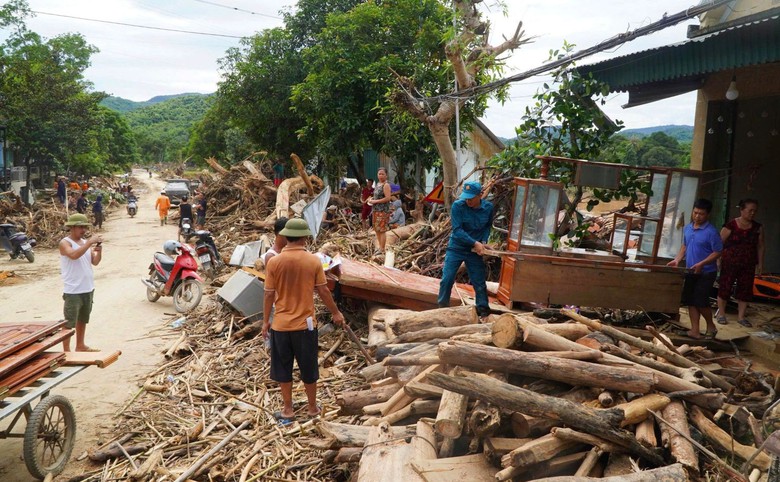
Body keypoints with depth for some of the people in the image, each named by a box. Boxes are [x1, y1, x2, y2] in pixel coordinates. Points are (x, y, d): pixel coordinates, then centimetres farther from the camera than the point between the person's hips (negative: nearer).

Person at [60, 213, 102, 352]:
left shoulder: (85, 242, 10)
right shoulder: (65, 243, -10)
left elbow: (95, 262, 8)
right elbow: (74, 255, -31)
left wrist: (99, 252, -11)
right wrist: (90, 242, -30)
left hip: (88, 289, 8)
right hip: (73, 291, -8)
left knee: (83, 320, 19)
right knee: (69, 323, -3)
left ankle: (80, 346, 32)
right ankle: (66, 351, 2)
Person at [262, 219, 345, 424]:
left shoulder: (274, 262, -9)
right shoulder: (314, 261, -10)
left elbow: (269, 294, -5)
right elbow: (323, 291, -3)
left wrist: (265, 321, 7)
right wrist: (336, 313, 12)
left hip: (281, 324, 0)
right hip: (305, 323, 0)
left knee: (283, 368, 15)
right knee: (308, 368, 15)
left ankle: (287, 410, 24)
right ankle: (312, 408, 28)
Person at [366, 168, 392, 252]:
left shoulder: (386, 185, -11)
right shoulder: (378, 184, 16)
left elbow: (387, 198, -20)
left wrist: (375, 201, -16)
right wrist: (372, 199, 9)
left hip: (383, 210, -9)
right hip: (375, 210, 9)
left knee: (382, 230, -7)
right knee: (377, 230, 12)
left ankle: (382, 249, -3)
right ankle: (380, 247, 22)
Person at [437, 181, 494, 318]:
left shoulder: (488, 207, -8)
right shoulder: (458, 206, -19)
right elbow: (457, 230, -21)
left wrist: (483, 242, -7)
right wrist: (475, 243, -24)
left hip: (475, 251, 2)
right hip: (456, 248, -2)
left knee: (479, 281, 8)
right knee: (447, 279, -4)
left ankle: (483, 309, 22)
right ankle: (442, 307, 12)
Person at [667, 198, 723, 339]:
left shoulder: (711, 232, -15)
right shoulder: (688, 228, 7)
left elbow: (717, 252, -14)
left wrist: (701, 264, -23)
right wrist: (677, 259, 5)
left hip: (706, 273, -7)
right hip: (691, 271, 7)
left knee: (701, 301, -5)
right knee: (690, 301, 6)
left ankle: (711, 327, 19)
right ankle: (695, 331, 13)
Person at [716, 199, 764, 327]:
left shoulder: (758, 228, 5)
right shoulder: (730, 226, -8)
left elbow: (760, 247, 10)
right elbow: (720, 244, -5)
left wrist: (760, 263, 8)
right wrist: (718, 260, -8)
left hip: (748, 265, 4)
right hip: (730, 263, -4)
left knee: (745, 290, 6)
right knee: (725, 287, 2)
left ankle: (741, 317, 17)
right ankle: (721, 314, 15)